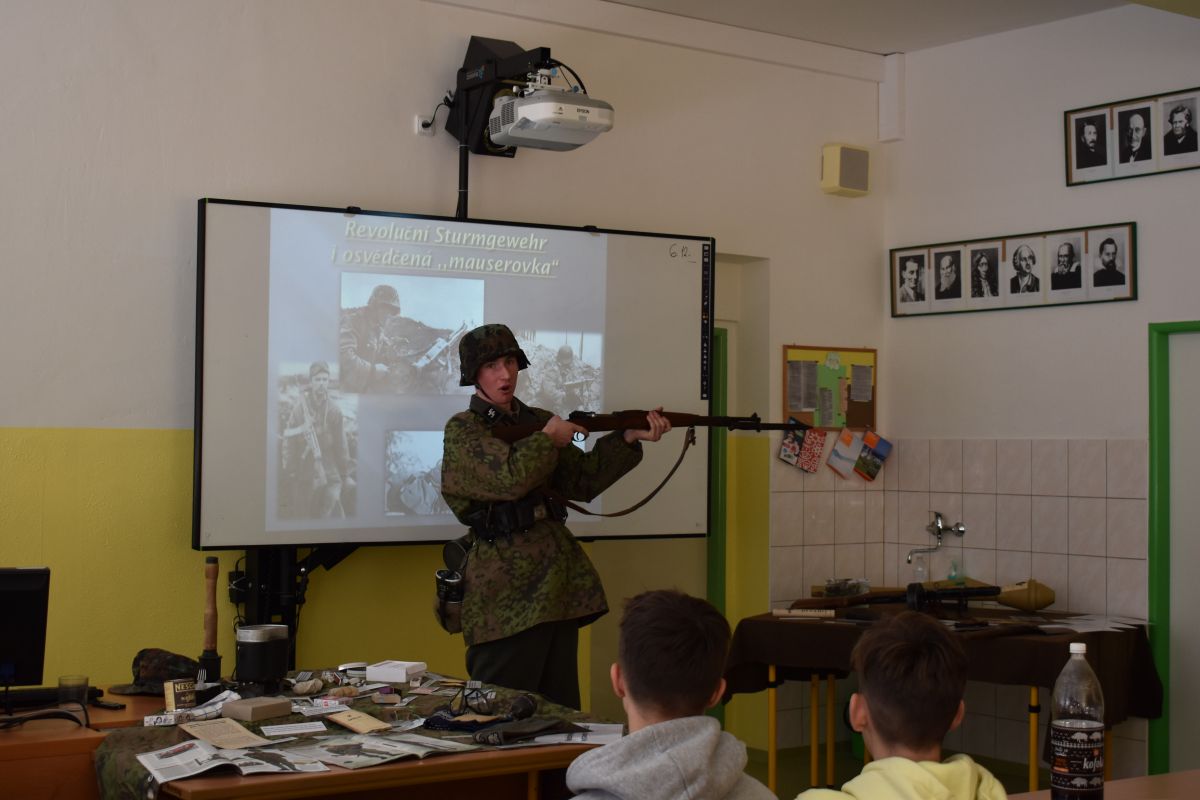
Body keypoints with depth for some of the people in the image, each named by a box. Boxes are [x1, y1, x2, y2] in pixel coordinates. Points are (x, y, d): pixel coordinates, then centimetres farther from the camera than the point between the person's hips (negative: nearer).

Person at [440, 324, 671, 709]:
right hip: (506, 588, -7)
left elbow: (582, 479, 11)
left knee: (561, 708, 10)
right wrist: (548, 439, -4)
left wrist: (628, 438, -1)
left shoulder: (537, 420, 16)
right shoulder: (463, 430, -3)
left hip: (559, 582, 7)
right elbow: (510, 476, -19)